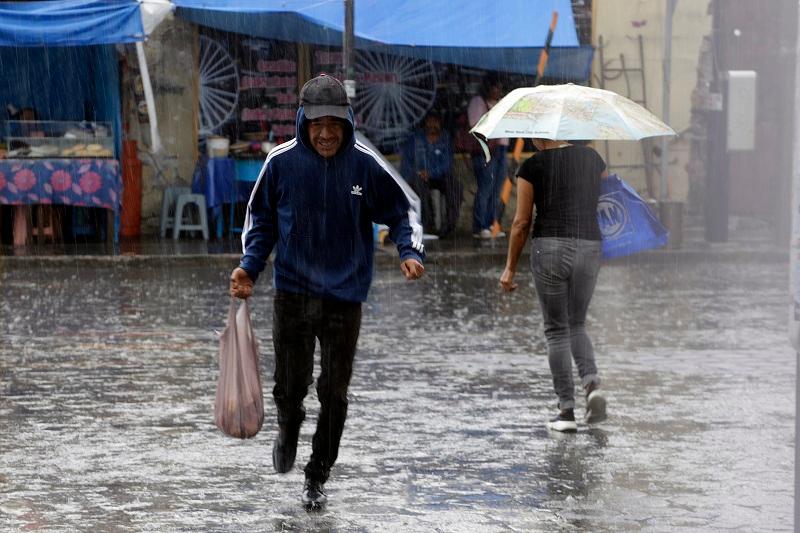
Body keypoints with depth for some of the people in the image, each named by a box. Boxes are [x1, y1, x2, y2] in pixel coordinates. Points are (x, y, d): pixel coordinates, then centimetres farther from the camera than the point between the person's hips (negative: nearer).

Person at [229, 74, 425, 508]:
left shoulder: (364, 164, -7)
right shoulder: (281, 162, -5)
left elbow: (401, 212, 5)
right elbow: (261, 219, 8)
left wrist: (411, 251, -13)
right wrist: (249, 267, -4)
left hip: (344, 298, 0)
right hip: (292, 293, 0)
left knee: (334, 394, 3)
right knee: (290, 386, 3)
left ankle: (317, 477, 19)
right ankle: (288, 433, 39)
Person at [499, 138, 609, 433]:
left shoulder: (532, 167, -2)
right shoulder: (592, 158, 10)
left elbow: (521, 223, 0)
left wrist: (510, 268, 7)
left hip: (550, 248, -3)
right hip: (589, 248, 3)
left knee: (557, 330, 7)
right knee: (577, 325, 20)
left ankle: (566, 411, 3)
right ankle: (592, 382, -7)